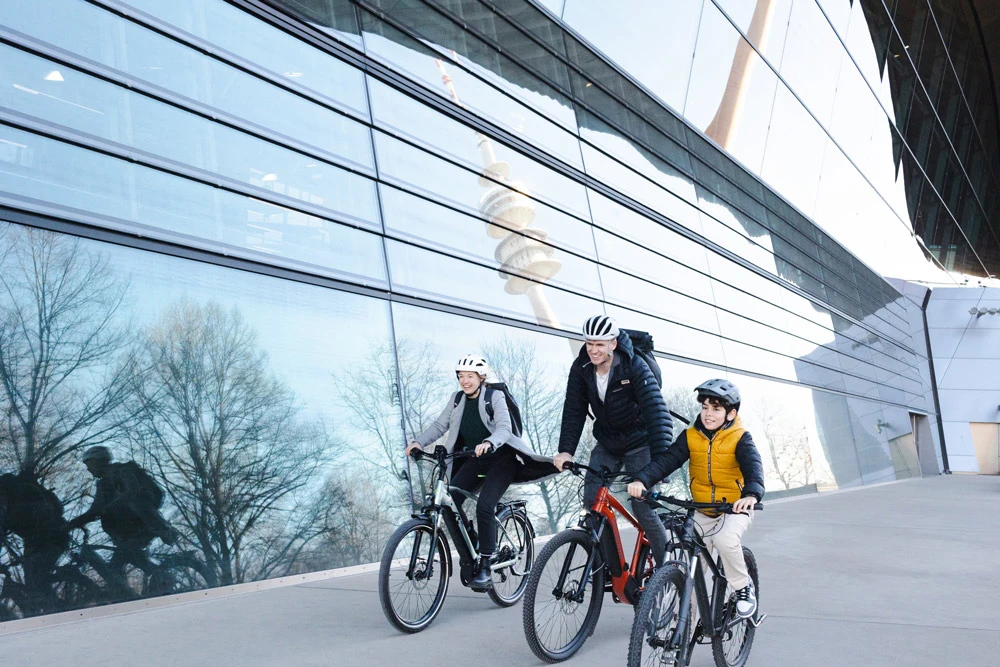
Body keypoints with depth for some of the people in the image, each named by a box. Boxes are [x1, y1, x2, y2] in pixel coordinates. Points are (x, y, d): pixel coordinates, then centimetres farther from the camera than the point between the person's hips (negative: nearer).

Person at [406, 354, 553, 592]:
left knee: (484, 507, -23)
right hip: (474, 461, 5)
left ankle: (485, 567, -11)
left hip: (500, 459, -5)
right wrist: (418, 442, -18)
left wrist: (488, 443, -45)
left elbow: (504, 428, -24)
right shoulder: (457, 400, 5)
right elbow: (439, 425, -1)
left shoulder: (495, 397, -10)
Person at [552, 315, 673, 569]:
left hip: (638, 444, -4)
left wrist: (659, 461, -41)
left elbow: (657, 412, -31)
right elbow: (574, 411, -12)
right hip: (606, 444, 4)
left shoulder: (635, 367, -25)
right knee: (591, 500, -8)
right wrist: (566, 450, -25)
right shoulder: (581, 368, -12)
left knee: (642, 507, -9)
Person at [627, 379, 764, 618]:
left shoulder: (740, 438, -12)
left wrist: (751, 494, -49)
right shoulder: (691, 436, -5)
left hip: (736, 508, -3)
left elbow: (753, 466, -28)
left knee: (725, 539, -31)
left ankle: (744, 587, -4)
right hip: (703, 510, 3)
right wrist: (642, 480, -33)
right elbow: (667, 459, -15)